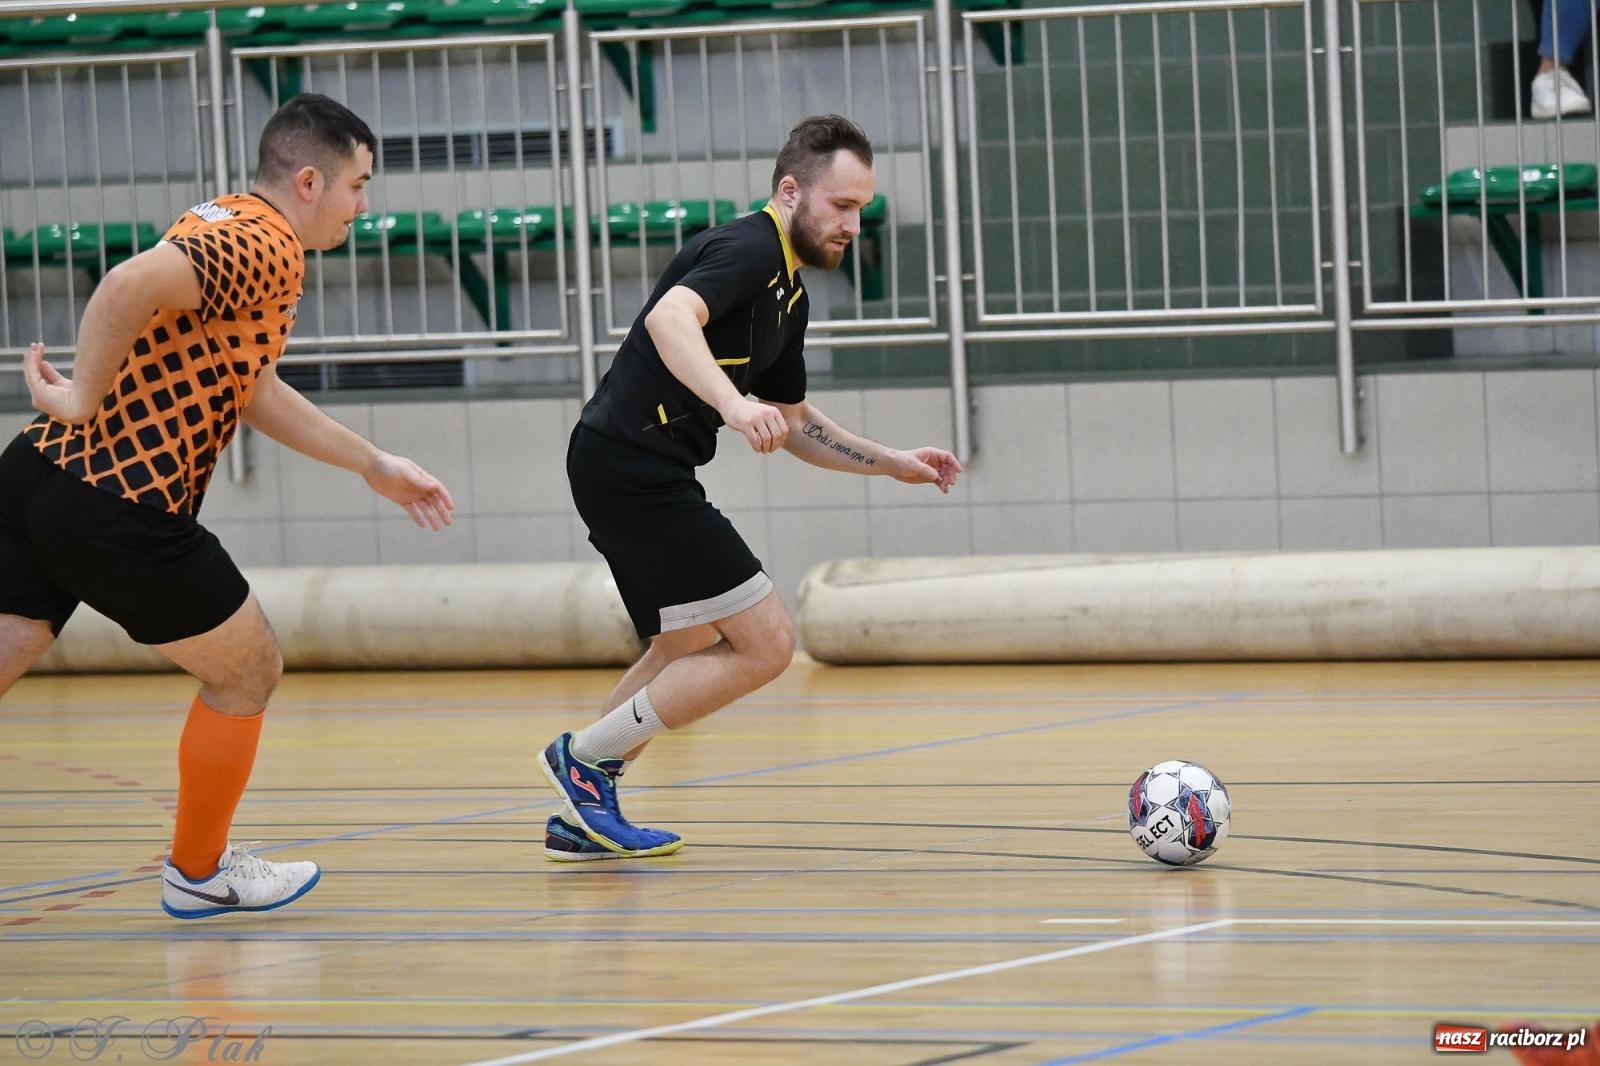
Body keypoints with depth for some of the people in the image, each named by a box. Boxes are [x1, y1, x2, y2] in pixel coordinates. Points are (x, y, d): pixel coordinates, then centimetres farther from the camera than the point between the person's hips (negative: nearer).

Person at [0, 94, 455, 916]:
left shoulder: (225, 227, 20)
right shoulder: (265, 249, -12)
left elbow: (252, 391, 29)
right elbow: (131, 285, -30)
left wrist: (375, 466, 33)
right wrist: (82, 402, -19)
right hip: (121, 508, -9)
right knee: (247, 671, 13)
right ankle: (199, 871, 29)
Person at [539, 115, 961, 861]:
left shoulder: (789, 293, 18)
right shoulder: (748, 251, -13)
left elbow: (794, 423, 29)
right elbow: (670, 317, -34)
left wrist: (892, 463, 21)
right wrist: (734, 405, -47)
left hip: (625, 469, 11)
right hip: (633, 464, -11)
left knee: (689, 650, 25)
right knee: (764, 644, -10)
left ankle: (581, 815, 27)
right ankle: (586, 757, -3)